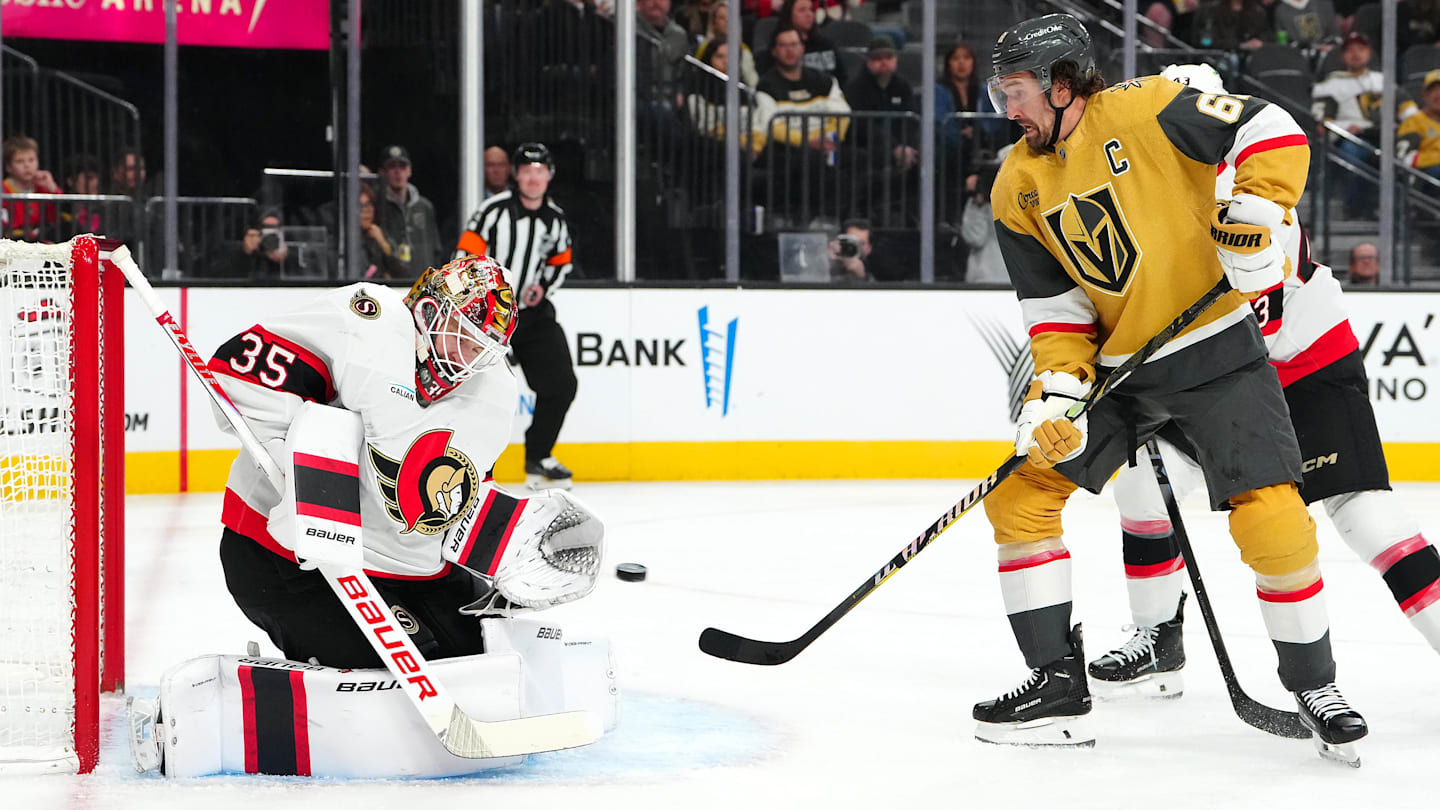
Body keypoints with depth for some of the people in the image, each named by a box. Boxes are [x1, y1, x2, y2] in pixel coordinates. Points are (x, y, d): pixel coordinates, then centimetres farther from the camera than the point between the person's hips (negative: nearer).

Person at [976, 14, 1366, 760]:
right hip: (1114, 367, 5)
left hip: (1216, 352, -5)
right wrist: (1057, 389, -11)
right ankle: (1057, 686, 4)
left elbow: (1270, 130, -11)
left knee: (1271, 517, -15)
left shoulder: (1147, 111, -13)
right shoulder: (1019, 189, 3)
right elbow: (1053, 306, 3)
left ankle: (1314, 686, 7)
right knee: (1017, 495, -4)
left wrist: (1257, 211, -25)